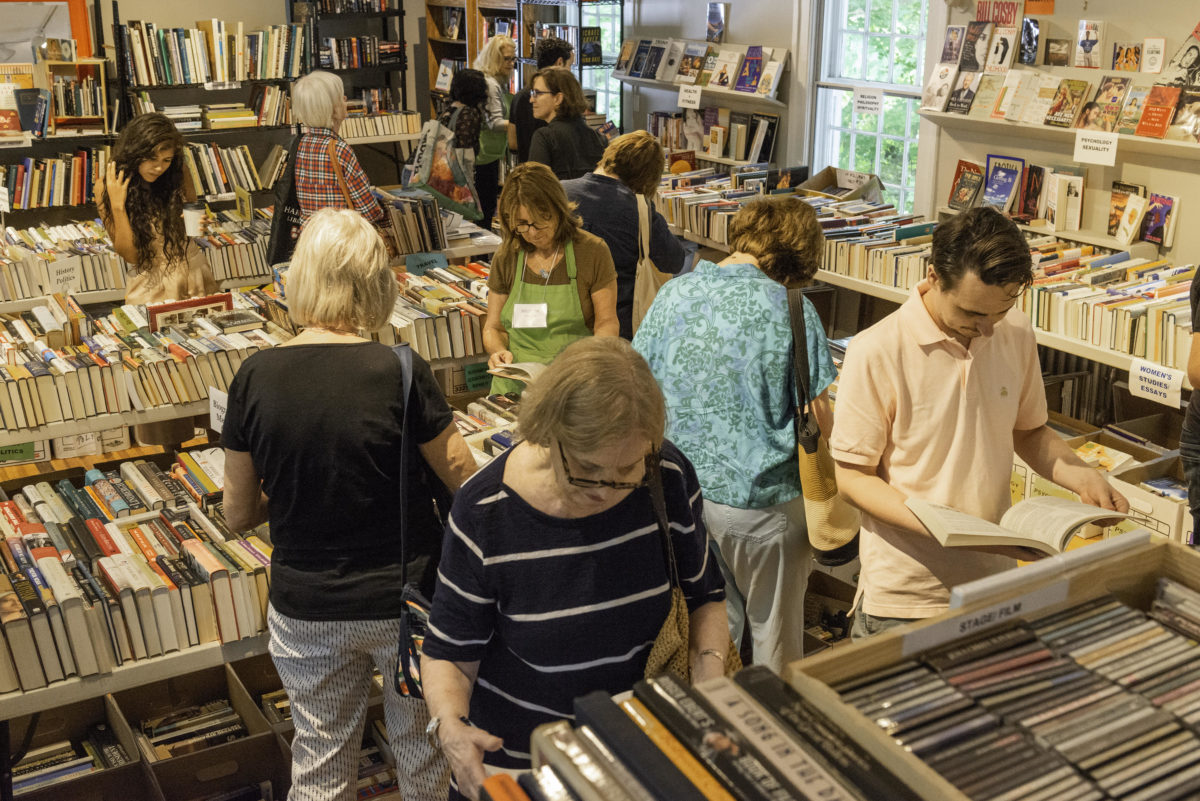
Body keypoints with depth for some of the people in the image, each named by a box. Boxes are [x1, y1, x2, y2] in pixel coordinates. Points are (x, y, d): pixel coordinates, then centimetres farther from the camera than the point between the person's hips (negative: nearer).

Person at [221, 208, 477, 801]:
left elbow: (238, 516, -2)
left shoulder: (255, 379, -12)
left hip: (305, 608, 2)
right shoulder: (401, 373, -20)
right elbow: (469, 484, -10)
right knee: (424, 748, 21)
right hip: (407, 598, -2)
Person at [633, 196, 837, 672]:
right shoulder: (791, 310, -14)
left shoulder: (672, 295, -2)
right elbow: (818, 420, -11)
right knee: (774, 631, 16)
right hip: (763, 501, -4)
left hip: (685, 491, 4)